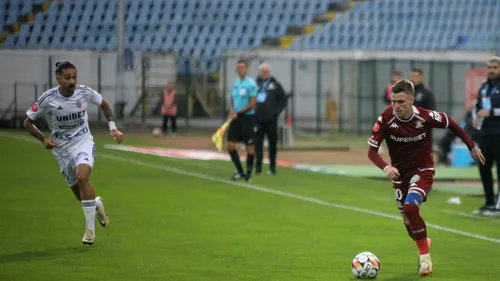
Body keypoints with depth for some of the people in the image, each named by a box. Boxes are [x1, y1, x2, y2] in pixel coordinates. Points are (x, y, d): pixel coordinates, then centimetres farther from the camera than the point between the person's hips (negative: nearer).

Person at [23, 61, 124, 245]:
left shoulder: (85, 92, -12)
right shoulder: (47, 99, -16)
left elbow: (104, 105, 10)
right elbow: (27, 122, -4)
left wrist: (113, 128, 1)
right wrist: (43, 139, -19)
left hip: (83, 142, -1)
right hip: (61, 149, 1)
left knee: (82, 176, -30)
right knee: (80, 194, 8)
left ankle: (90, 228, -21)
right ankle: (97, 203, 47)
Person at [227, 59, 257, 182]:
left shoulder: (251, 84, -10)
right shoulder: (236, 83, 11)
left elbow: (252, 103, -14)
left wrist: (238, 113, -14)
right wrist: (232, 110, -2)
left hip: (247, 117, -7)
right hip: (235, 117, 7)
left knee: (249, 147, 1)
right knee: (230, 146, 3)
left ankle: (248, 174, 10)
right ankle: (239, 171, 17)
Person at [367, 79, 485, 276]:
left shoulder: (426, 117, -22)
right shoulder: (386, 119, -21)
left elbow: (451, 124, -2)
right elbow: (372, 151, -18)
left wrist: (472, 147, 7)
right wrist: (385, 167, -38)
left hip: (423, 170, -3)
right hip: (399, 173, 3)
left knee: (410, 207, -28)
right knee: (408, 221, 12)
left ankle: (425, 256, -13)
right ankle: (424, 244, 46)